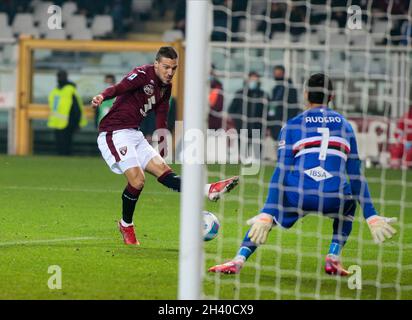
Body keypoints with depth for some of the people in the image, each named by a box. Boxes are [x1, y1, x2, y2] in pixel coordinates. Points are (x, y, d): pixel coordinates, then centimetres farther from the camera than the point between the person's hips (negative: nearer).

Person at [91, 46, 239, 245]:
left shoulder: (165, 87, 12)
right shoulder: (143, 74, -14)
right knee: (137, 179, -16)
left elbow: (161, 117, 23)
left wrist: (163, 145, 24)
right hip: (114, 133, -8)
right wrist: (102, 97, -54)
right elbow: (120, 87, -33)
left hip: (134, 134, 8)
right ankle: (126, 225, 1)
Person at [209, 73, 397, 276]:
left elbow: (281, 172, 4)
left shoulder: (293, 125, 14)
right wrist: (371, 216, 21)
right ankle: (333, 258, 19)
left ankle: (238, 260, 4)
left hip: (299, 196, -1)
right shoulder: (344, 125, 21)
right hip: (334, 199, 1)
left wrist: (267, 214, -1)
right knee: (350, 201, 36)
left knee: (265, 216, 26)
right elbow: (355, 175, 19)